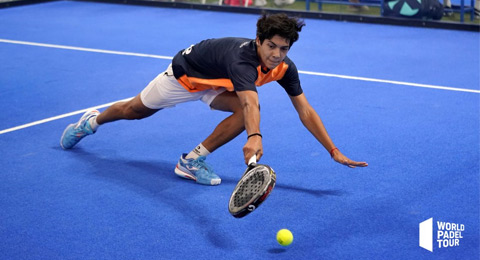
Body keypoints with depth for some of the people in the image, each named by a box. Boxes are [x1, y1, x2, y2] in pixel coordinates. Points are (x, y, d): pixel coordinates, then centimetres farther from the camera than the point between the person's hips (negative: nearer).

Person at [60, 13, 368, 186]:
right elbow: (250, 102, -62)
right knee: (134, 110, 16)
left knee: (245, 113, -24)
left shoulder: (285, 67, -23)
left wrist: (334, 151, -25)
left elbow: (305, 111, -21)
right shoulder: (242, 58, -44)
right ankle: (92, 121, 48)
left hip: (216, 83, 5)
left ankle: (193, 160, -9)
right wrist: (254, 137, -80)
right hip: (184, 74, -5)